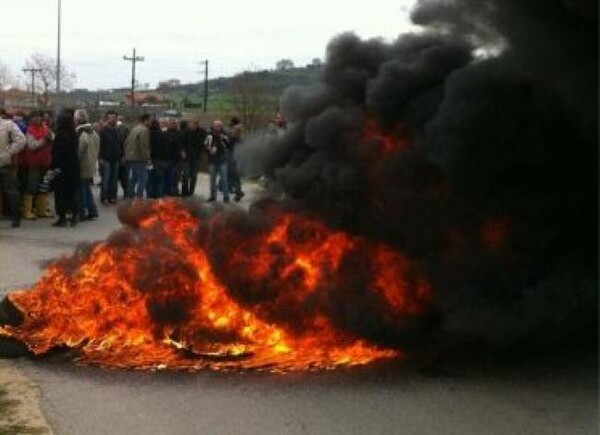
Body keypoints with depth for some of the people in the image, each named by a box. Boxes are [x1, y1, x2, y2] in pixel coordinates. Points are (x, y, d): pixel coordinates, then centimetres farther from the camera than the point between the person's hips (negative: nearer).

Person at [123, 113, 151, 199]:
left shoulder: (134, 129, 17)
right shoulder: (144, 130, -12)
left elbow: (126, 143, 19)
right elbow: (144, 145, -19)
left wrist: (126, 155, 22)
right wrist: (146, 158, -15)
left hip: (130, 157, 9)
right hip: (139, 158, -9)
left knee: (133, 178, 15)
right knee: (143, 178, -6)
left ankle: (130, 196, 18)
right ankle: (139, 197, -11)